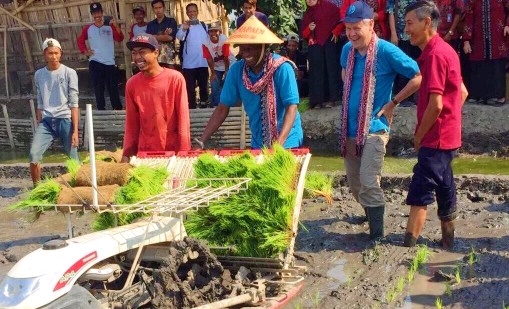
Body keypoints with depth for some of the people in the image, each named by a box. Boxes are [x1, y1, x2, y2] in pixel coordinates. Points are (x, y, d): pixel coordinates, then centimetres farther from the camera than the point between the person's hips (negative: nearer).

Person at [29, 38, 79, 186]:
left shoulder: (69, 73, 0)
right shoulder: (38, 74, 12)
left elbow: (74, 104, -3)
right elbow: (40, 104, 16)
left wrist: (75, 130, -8)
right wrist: (39, 126, 13)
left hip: (65, 120, -3)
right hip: (46, 121, 3)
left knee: (73, 160, -2)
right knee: (33, 154, -12)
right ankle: (37, 188, 3)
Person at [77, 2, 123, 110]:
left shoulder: (110, 27, 3)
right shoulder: (88, 28, 6)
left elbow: (120, 39, -11)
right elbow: (80, 41, 16)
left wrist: (116, 26, -26)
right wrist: (85, 51, 1)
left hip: (110, 63, 0)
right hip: (95, 63, 1)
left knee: (113, 87, 5)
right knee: (98, 88, 5)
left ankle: (118, 109, 14)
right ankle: (101, 110, 13)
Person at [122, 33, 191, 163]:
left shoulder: (175, 78, -8)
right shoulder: (131, 84, 2)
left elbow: (183, 118, -7)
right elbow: (131, 124, 7)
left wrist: (183, 154, -11)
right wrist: (127, 154, 2)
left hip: (174, 151, -2)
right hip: (145, 152, 3)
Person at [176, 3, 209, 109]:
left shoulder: (203, 26, 9)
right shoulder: (185, 26, -4)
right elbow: (179, 37, -24)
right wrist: (184, 29, -45)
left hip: (203, 62, 3)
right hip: (189, 63, -3)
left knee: (204, 87, 10)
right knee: (190, 88, 0)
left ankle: (204, 106, 22)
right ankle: (192, 108, 7)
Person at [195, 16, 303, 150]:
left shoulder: (281, 68, -18)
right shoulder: (236, 70, -6)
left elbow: (291, 107, -20)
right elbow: (223, 108, -2)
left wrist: (279, 144, -32)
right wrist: (201, 141, -10)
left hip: (286, 141, -4)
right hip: (258, 143, 4)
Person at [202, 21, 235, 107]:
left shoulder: (224, 39, -27)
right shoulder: (206, 43, -20)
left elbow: (226, 57, -20)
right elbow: (209, 59, -13)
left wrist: (226, 71, -12)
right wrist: (213, 73, -8)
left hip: (229, 65, -2)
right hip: (216, 67, 3)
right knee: (215, 88, -2)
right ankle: (216, 106, 11)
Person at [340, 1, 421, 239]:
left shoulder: (386, 51, -15)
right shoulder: (347, 50, 4)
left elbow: (419, 77, -14)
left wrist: (392, 103, -11)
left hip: (374, 128, -7)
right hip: (349, 127, 7)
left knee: (368, 182, -12)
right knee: (353, 181, 17)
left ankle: (377, 234, 1)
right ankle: (370, 214, 41)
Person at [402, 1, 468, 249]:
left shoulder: (434, 54, -19)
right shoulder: (443, 50, 13)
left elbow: (436, 105, -24)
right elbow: (462, 92, 20)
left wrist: (419, 136, -11)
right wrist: (450, 121, 15)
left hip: (435, 138, -10)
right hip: (446, 136, 10)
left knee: (419, 194, -9)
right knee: (443, 189, 16)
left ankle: (408, 247, -6)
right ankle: (447, 243, 27)